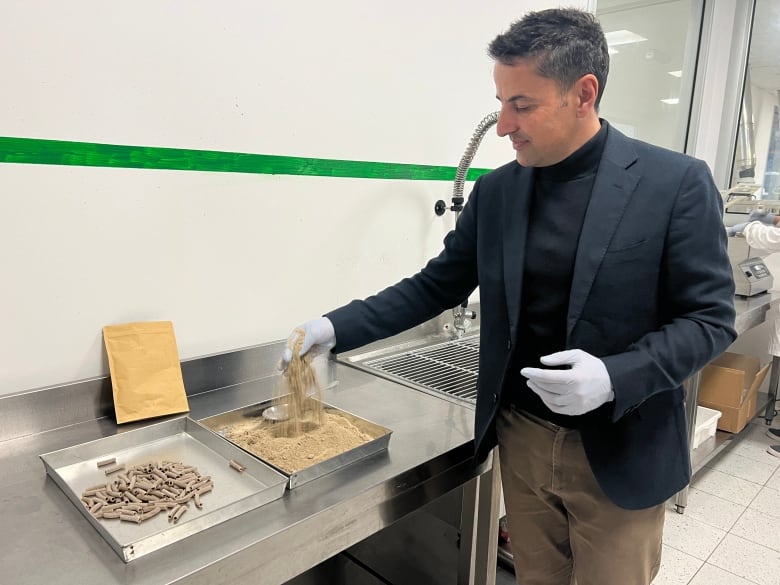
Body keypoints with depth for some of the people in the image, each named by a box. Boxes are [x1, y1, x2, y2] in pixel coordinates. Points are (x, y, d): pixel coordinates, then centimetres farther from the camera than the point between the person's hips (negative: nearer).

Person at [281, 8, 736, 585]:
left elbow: (711, 317, -9)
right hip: (520, 439, 3)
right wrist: (337, 328, -6)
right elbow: (436, 286, 4)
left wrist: (615, 377, -25)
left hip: (619, 452, -3)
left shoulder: (677, 183, -12)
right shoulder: (496, 190, -1)